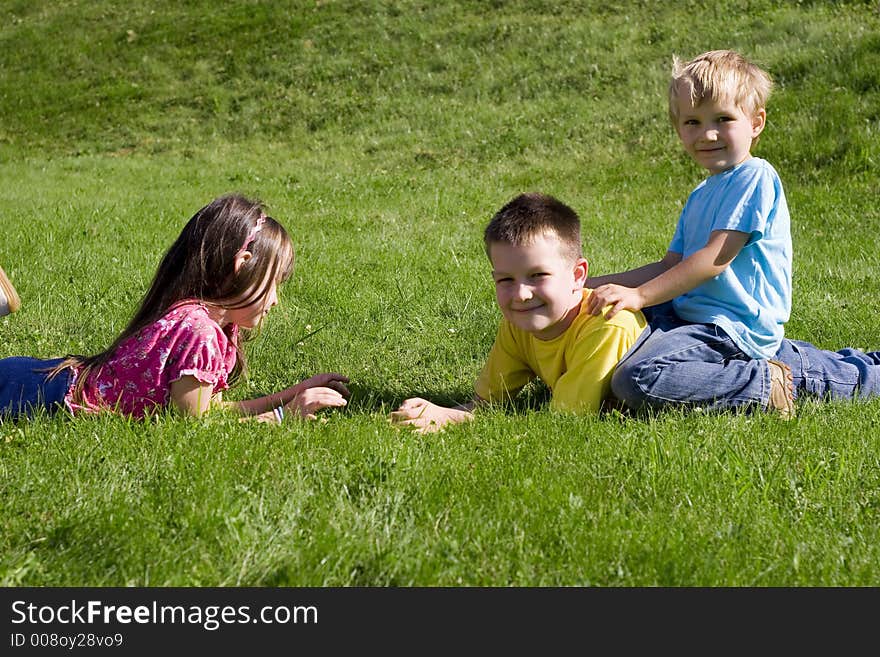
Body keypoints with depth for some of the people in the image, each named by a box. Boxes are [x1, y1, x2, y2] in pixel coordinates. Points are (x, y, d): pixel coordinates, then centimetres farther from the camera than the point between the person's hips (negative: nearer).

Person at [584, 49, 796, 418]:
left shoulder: (755, 177, -11)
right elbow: (670, 266, 18)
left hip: (734, 330, -10)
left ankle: (762, 385, -16)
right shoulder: (701, 195, 19)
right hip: (690, 314, 10)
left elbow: (716, 258, -19)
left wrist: (640, 295, -20)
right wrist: (592, 285, 11)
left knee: (635, 381, -29)